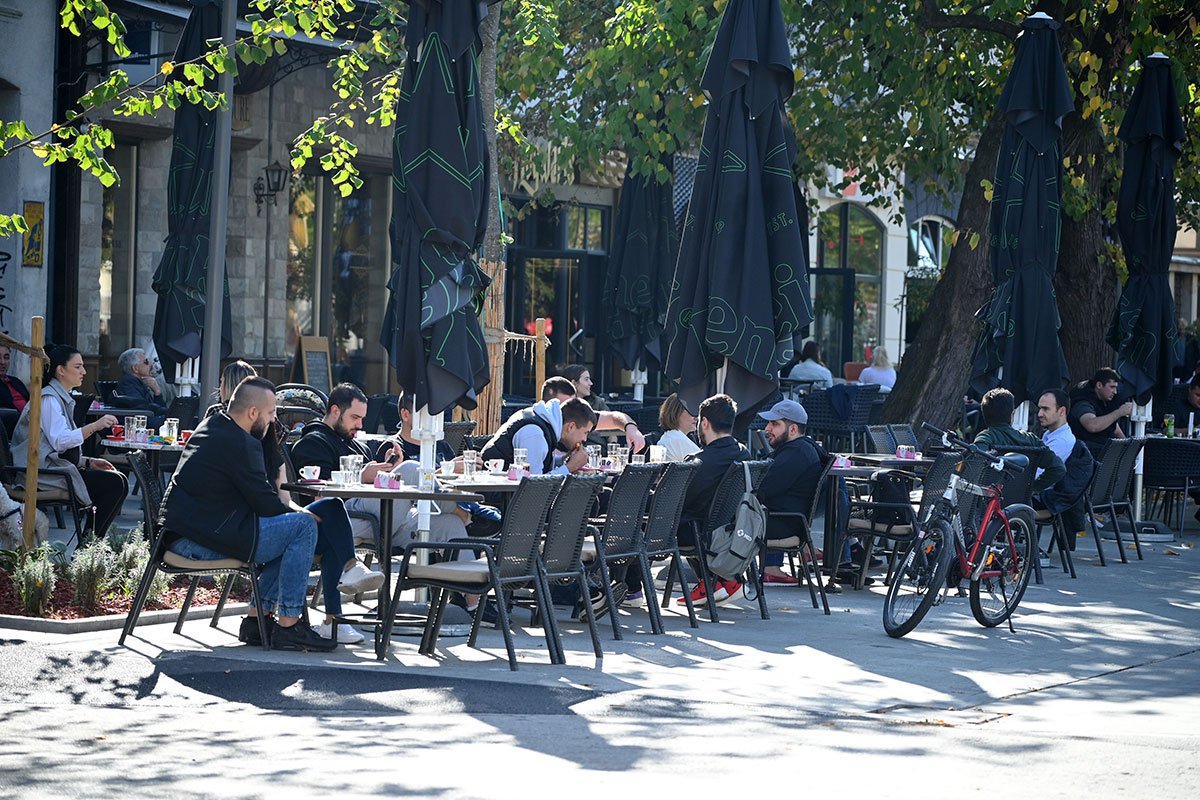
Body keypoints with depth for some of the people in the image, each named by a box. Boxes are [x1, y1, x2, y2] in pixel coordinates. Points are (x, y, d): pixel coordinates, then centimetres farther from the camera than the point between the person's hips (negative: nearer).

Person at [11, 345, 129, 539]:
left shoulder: (61, 398, 21)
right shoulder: (48, 399, -10)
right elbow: (58, 441, -24)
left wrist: (89, 462, 10)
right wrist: (94, 426, -27)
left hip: (56, 467, 10)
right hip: (44, 473, -10)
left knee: (117, 481, 1)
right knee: (115, 483, -18)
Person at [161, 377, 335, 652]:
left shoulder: (212, 425, 18)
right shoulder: (241, 444, -15)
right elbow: (265, 503, -11)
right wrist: (298, 513, 5)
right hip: (203, 541, -11)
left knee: (289, 527, 20)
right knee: (303, 526, -9)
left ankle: (259, 619, 17)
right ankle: (287, 626, -8)